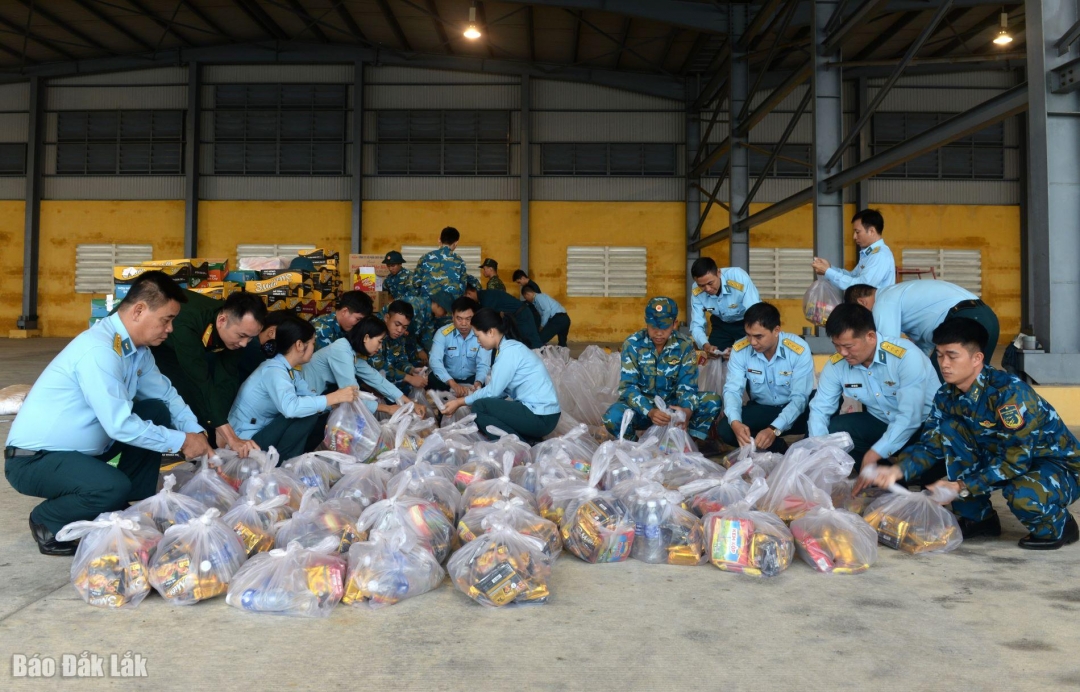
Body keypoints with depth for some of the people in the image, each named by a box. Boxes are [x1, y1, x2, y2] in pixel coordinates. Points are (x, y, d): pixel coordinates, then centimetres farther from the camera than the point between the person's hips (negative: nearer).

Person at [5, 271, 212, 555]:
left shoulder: (137, 348, 0)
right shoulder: (99, 350, -28)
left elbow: (165, 393, 7)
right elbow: (121, 425, -30)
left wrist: (197, 434, -6)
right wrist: (181, 441, -20)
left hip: (80, 447, 9)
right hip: (33, 459, -9)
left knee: (156, 411, 3)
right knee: (114, 488, -32)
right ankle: (47, 523, 0)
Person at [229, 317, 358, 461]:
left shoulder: (291, 371, 6)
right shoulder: (274, 370, -24)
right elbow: (290, 407, -41)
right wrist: (334, 397, -35)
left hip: (265, 431, 9)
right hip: (247, 440, -9)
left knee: (325, 417, 2)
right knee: (308, 414, -24)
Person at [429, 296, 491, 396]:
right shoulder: (443, 333, -15)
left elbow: (483, 364, -19)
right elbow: (435, 361, -29)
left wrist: (478, 383, -44)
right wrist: (453, 383, -46)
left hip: (472, 379, 1)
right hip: (448, 379, -1)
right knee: (431, 381, -32)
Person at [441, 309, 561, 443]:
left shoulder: (509, 352, -16)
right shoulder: (510, 348, 12)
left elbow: (492, 391, -13)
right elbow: (499, 390, 13)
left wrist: (460, 402, -2)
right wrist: (464, 399, 11)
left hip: (541, 417, -10)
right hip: (539, 413, 10)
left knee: (479, 407, -12)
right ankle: (526, 442, 5)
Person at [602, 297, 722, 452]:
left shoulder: (685, 345, -9)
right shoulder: (633, 343, -15)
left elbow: (687, 385, -12)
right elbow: (628, 386, -20)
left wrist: (687, 410, -36)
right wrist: (649, 412, -39)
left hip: (673, 404, 2)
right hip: (643, 406, -2)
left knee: (713, 400, -22)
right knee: (612, 417, -34)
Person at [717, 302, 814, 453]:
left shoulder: (799, 350, -22)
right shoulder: (740, 350, -15)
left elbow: (799, 397, -24)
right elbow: (732, 390, -17)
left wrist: (774, 429, -39)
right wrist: (735, 422, -39)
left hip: (793, 409, -3)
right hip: (761, 409, 3)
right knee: (724, 428, -24)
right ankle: (778, 447, -7)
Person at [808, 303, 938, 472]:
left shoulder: (906, 356, -28)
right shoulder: (837, 364, -12)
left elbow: (910, 417, -31)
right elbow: (820, 407, -4)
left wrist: (874, 454, -34)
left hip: (923, 425, -5)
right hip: (880, 422, 5)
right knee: (832, 431, -16)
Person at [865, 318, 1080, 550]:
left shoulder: (1009, 391, -29)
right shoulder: (947, 396, -7)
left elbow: (1016, 458, -30)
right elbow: (930, 444, -5)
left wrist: (962, 487, -32)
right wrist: (897, 470, -24)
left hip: (1060, 465, -7)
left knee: (1022, 494, -39)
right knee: (948, 428, -12)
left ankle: (1057, 527, 0)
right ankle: (977, 518, 2)